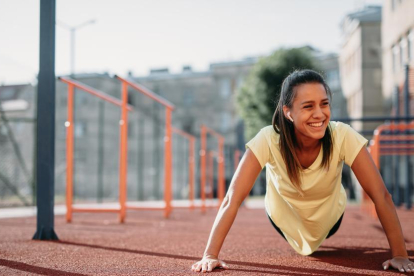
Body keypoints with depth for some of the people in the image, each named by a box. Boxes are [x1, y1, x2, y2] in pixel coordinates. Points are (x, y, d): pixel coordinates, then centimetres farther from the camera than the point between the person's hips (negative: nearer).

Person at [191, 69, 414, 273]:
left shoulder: (343, 136, -37)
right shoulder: (268, 140, -38)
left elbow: (381, 195, -34)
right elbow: (233, 199, -40)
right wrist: (210, 255, -46)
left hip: (328, 215, 1)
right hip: (285, 215, -1)